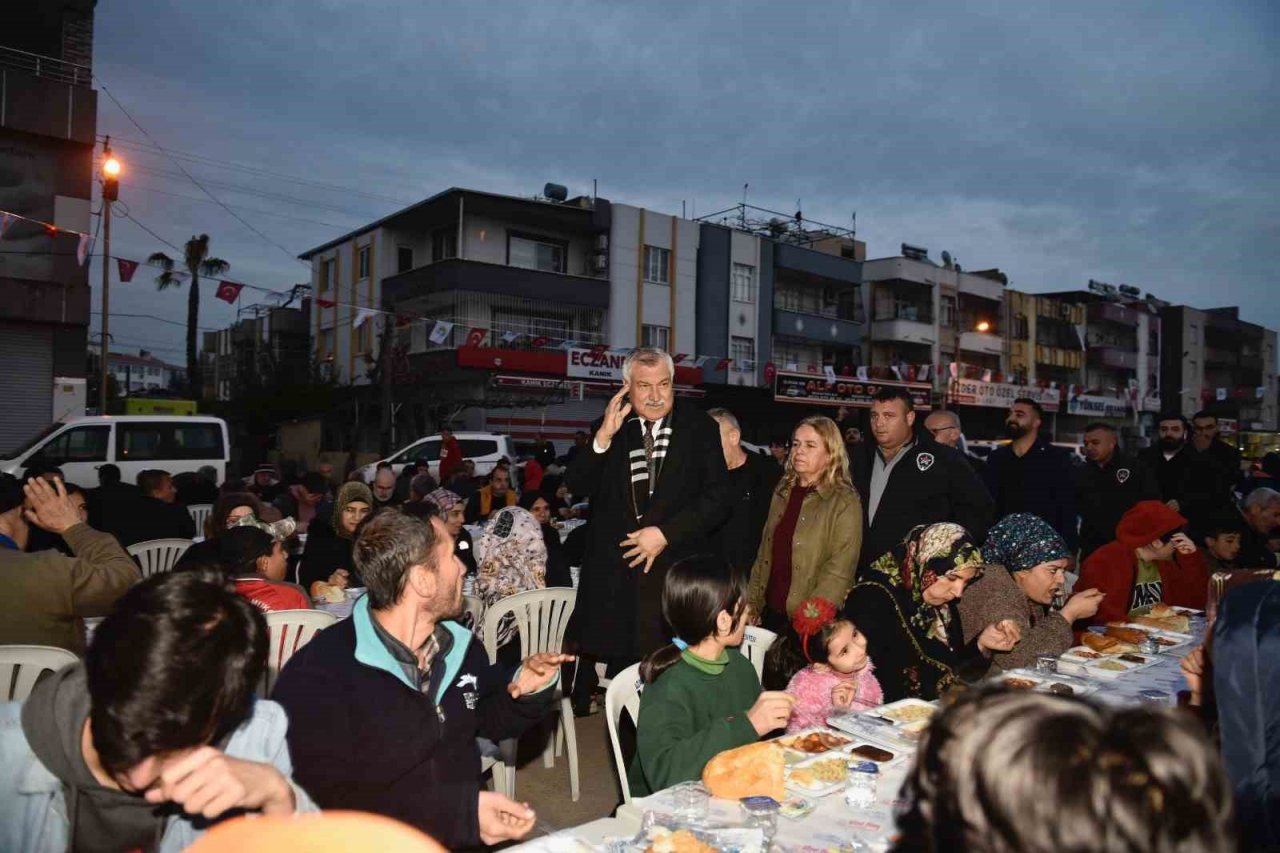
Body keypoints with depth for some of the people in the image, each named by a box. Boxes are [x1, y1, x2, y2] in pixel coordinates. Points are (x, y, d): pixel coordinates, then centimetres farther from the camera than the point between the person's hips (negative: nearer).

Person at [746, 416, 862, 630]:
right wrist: (751, 607, 4)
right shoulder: (782, 493, 9)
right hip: (770, 613, 5)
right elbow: (764, 556, 11)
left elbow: (838, 575, -16)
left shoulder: (845, 504, -11)